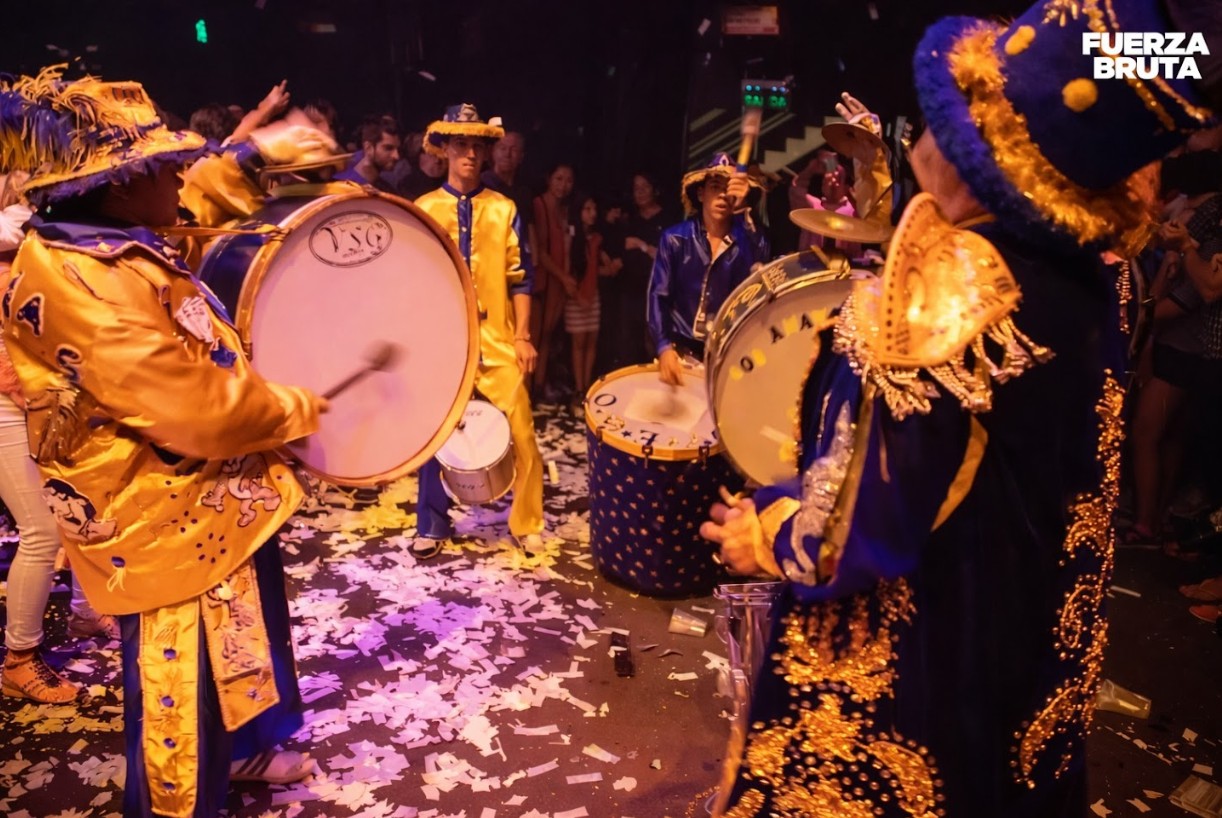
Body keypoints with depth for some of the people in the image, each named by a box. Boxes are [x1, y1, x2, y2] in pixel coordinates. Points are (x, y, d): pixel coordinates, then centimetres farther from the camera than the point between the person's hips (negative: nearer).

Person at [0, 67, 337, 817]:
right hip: (166, 523, -11)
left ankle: (245, 748, 51)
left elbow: (199, 194, 25)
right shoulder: (86, 286, -30)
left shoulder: (114, 242, 2)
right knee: (180, 686, 9)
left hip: (214, 501, 11)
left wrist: (256, 153, 22)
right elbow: (199, 411, -30)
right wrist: (295, 410, -16)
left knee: (247, 634, 28)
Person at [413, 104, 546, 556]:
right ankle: (432, 527, 22)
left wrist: (523, 336, -2)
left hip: (498, 339, 0)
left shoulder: (504, 209, 5)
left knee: (521, 433, -2)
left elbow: (519, 278, 4)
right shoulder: (423, 209, 5)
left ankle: (527, 525, 15)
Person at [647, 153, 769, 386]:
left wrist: (745, 211, -33)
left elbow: (759, 277, -22)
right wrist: (664, 346, -17)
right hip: (682, 348, 0)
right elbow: (658, 296, -2)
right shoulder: (675, 238, 1)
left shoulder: (749, 239, 1)